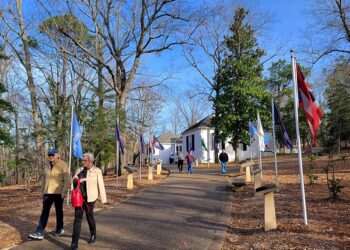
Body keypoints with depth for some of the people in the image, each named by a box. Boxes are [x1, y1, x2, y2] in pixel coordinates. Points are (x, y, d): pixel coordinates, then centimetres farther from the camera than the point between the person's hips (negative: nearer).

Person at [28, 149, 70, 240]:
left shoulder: (63, 165, -9)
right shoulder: (47, 166, 11)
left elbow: (67, 180, -13)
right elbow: (43, 179, 18)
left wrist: (64, 192, -17)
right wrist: (42, 191, 14)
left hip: (58, 193, -5)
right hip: (47, 193, 5)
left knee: (59, 212, 9)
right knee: (44, 212, 1)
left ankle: (59, 229, 24)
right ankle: (40, 232, 1)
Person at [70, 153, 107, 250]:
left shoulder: (97, 171, -4)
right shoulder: (80, 170, 9)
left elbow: (100, 185, -5)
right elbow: (74, 181, 9)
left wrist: (103, 199, -5)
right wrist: (76, 180, -15)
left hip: (90, 198, -3)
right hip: (79, 197, 3)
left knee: (89, 216, 11)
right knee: (77, 218, -2)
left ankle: (93, 235, 38)